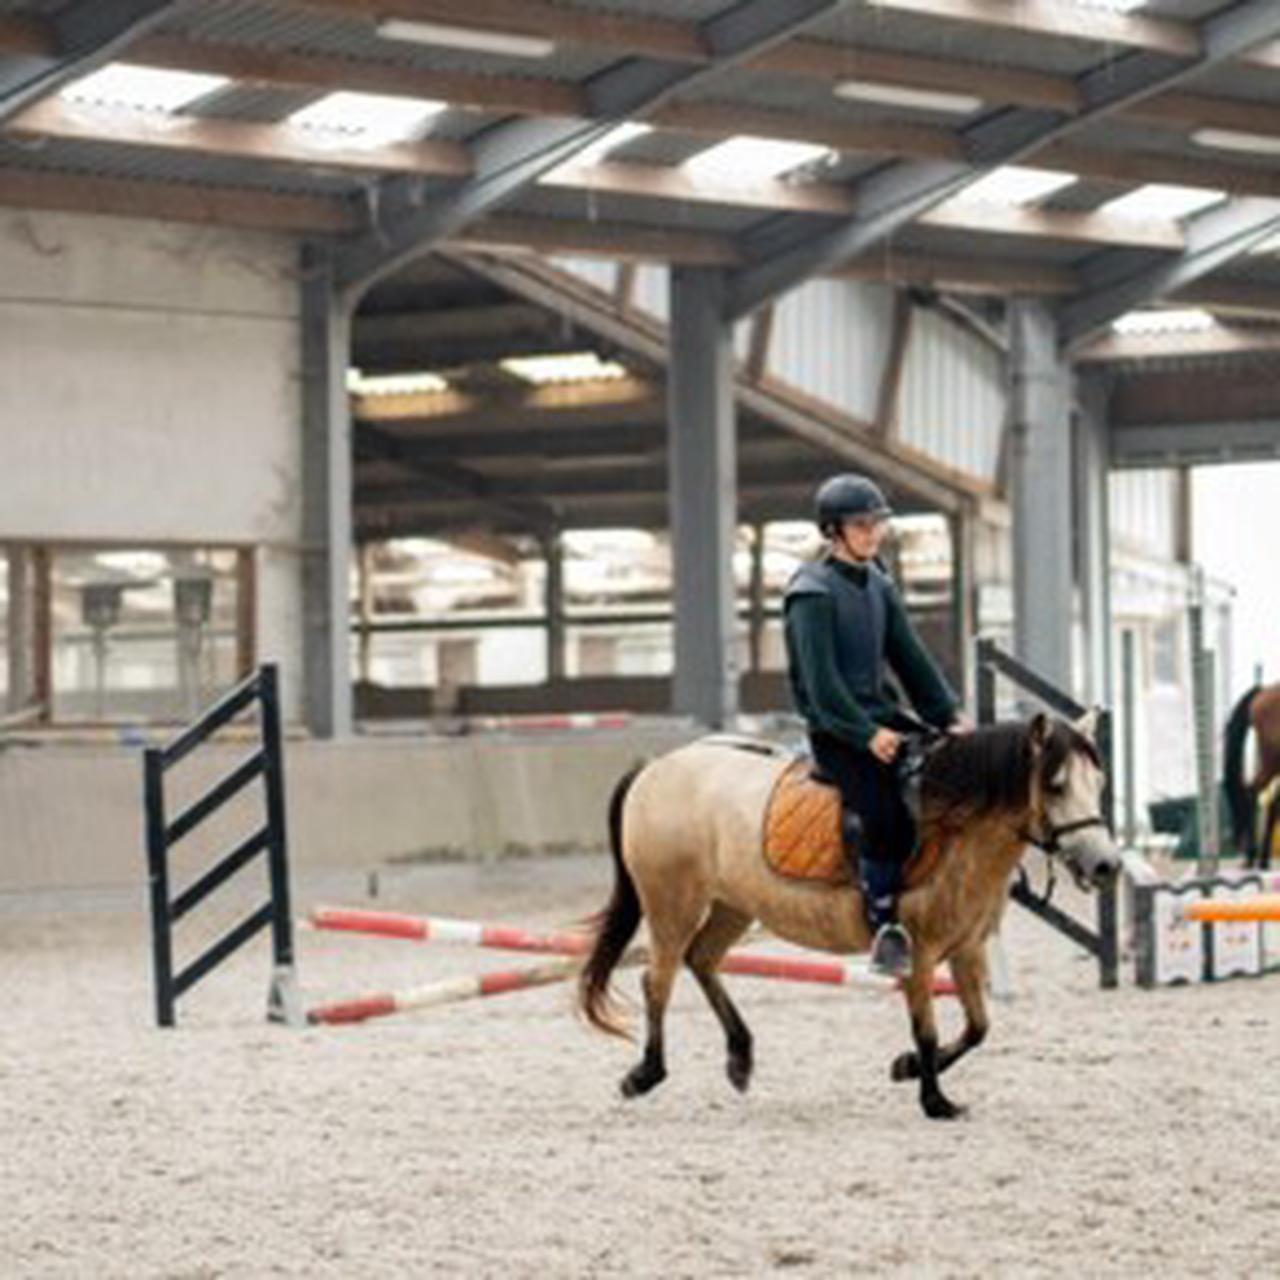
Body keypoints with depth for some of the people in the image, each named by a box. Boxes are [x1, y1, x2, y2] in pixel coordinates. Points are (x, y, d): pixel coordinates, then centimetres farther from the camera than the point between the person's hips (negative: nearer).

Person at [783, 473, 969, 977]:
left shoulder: (878, 586, 13)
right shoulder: (813, 592, -10)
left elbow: (912, 660, 13)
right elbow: (821, 681, -17)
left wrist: (949, 717, 4)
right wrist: (866, 735, -22)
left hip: (880, 716, 8)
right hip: (835, 730, -8)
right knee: (885, 813, -26)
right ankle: (884, 934, -18)